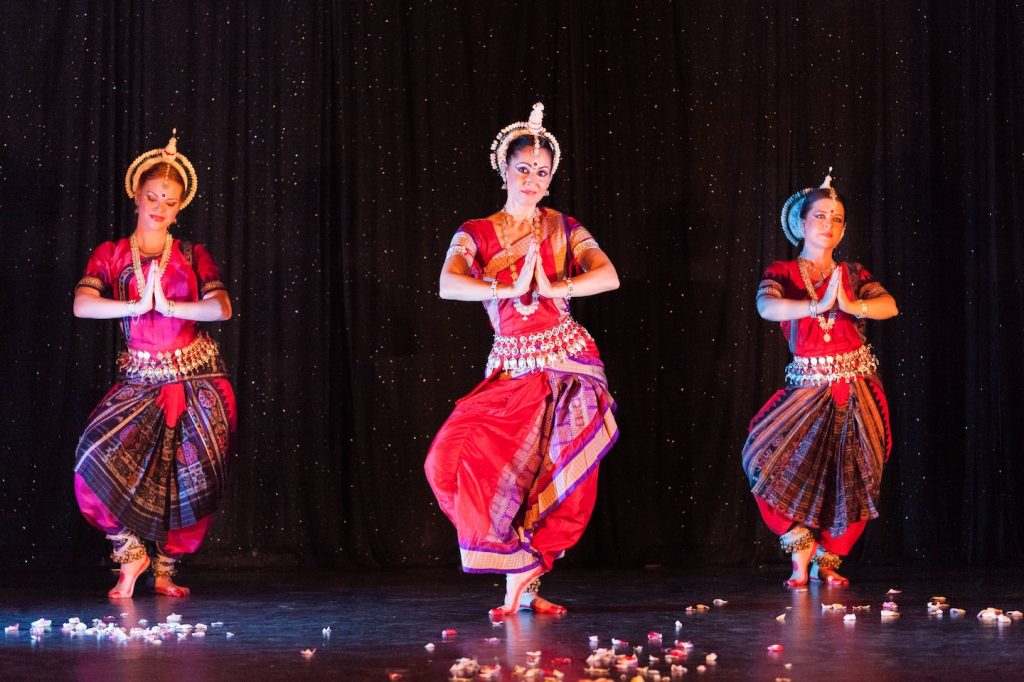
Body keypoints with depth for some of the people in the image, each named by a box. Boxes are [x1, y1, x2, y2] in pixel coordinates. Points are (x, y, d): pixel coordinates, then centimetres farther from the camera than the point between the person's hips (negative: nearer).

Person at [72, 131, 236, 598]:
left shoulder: (192, 257, 6)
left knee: (188, 478, -3)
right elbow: (82, 305, -11)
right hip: (139, 380, 0)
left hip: (197, 380, 0)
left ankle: (165, 568, 16)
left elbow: (221, 308, -9)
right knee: (101, 453, -22)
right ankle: (131, 552, -5)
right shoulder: (111, 255, 5)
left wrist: (170, 306, -19)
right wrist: (136, 305, -20)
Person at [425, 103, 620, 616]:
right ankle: (522, 574, -2)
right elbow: (448, 286, -16)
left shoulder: (564, 230, 6)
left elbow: (609, 276, -9)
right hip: (511, 370, 0)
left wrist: (553, 288, -18)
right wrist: (511, 289, -21)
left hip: (567, 363, 0)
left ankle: (524, 581, 13)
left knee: (559, 481, -3)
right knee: (459, 458, -17)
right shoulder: (476, 235, 2)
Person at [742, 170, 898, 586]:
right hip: (807, 387, -1)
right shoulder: (783, 273, 2)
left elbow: (890, 306, -10)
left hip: (856, 388, 1)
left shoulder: (852, 274, 7)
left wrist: (850, 305, -30)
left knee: (850, 478, -2)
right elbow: (766, 307, -20)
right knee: (768, 458, -19)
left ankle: (826, 560, 19)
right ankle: (801, 550, 0)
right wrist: (817, 305, -35)